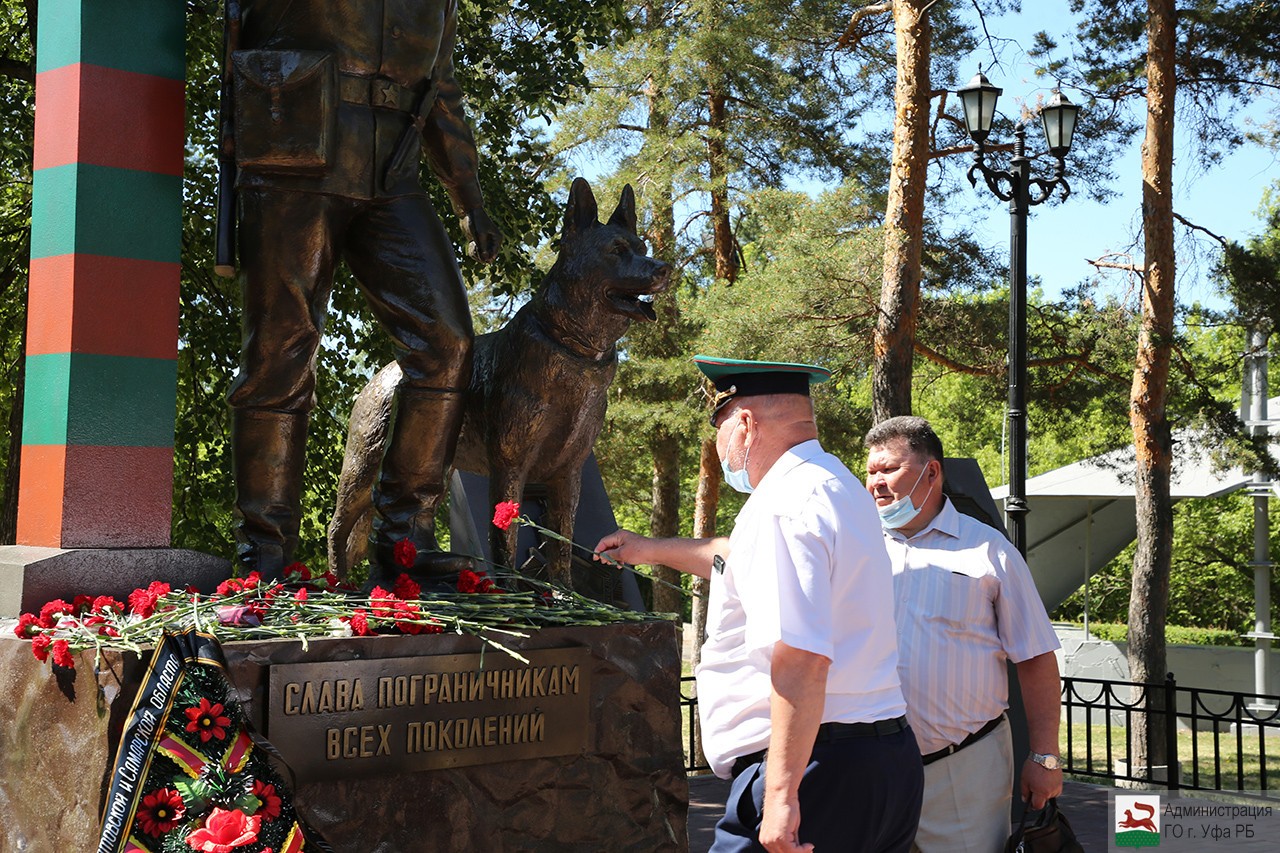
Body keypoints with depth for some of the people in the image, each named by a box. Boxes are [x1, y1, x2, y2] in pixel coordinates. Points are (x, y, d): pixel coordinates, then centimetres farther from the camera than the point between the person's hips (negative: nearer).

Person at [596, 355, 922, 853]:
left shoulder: (784, 505, -15)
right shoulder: (836, 487, 18)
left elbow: (801, 657, -26)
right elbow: (749, 560, 38)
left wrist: (782, 792, -27)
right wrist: (654, 550, 48)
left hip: (817, 772, -10)